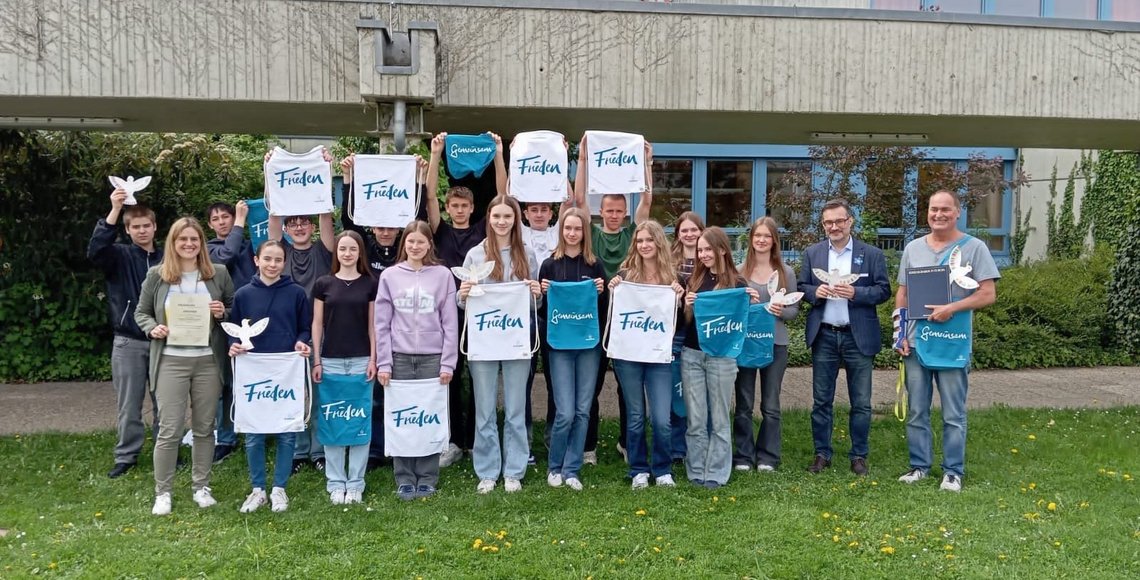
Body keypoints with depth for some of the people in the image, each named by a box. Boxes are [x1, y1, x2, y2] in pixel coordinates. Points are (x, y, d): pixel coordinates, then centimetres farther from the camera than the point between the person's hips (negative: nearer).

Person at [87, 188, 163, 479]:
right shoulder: (120, 256, 0)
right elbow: (95, 250, -23)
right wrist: (114, 210, -30)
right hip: (128, 341, -1)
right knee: (129, 404, 6)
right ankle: (126, 456, 19)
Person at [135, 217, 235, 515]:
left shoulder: (219, 273, 4)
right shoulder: (157, 275, 2)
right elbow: (141, 313, 9)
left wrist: (223, 313, -9)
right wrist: (152, 328, -10)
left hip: (208, 360, 2)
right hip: (171, 361, -1)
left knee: (205, 428, 10)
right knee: (169, 430, -2)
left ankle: (201, 487, 24)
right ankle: (162, 492, 12)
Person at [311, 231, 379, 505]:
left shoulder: (369, 284, 5)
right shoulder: (323, 284, 4)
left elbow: (372, 325, 5)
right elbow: (317, 324, 5)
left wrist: (373, 359, -2)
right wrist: (316, 361, 0)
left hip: (361, 361, 0)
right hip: (331, 361, 0)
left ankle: (356, 484, 11)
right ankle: (335, 483, 14)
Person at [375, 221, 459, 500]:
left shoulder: (442, 275, 2)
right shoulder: (390, 276, 5)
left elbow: (450, 322, 1)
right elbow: (382, 323, 4)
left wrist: (448, 363, -4)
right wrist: (384, 363, -2)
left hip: (433, 358, -1)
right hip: (400, 357, 1)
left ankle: (427, 479, 14)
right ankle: (404, 479, 14)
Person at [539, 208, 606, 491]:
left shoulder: (594, 265, 6)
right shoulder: (550, 265, 2)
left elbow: (605, 309, 8)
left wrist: (601, 292, -11)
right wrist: (543, 293, -15)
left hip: (589, 343, 2)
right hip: (559, 344, -2)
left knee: (583, 410, 4)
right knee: (565, 412, -7)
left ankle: (571, 469, 16)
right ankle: (554, 466, 15)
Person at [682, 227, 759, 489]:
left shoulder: (737, 283, -2)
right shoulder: (694, 280, 8)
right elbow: (682, 320, 11)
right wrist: (685, 306, -9)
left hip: (722, 356, -3)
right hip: (691, 354, 3)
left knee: (718, 418, 6)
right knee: (695, 418, 6)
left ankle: (716, 474, 15)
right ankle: (696, 472, 16)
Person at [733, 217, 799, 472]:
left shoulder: (786, 272, 3)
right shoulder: (739, 271, 0)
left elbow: (795, 309, 5)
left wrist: (781, 312, -15)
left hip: (775, 343, 1)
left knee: (771, 405, 9)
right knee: (744, 404, 6)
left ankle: (767, 457, 21)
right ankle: (743, 456, 17)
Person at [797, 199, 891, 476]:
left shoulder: (872, 254, 0)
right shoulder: (812, 253, 7)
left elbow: (883, 291, -3)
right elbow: (802, 287, 8)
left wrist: (855, 292, -19)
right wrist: (815, 292, -14)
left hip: (859, 336, -1)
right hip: (824, 335, 2)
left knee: (861, 402, 5)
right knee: (821, 400, 8)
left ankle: (859, 456, 17)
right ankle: (822, 454, 18)